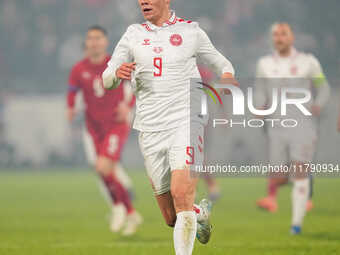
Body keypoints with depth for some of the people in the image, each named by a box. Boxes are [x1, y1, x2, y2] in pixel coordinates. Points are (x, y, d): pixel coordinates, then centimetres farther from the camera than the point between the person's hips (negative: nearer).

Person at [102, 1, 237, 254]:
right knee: (172, 218, 5)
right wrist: (117, 73, -15)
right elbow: (107, 81, 9)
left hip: (186, 122, -3)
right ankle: (201, 212, 37)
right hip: (150, 131, 3)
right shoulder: (133, 35, 12)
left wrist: (227, 77, -7)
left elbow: (222, 64, 17)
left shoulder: (190, 31, 6)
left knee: (181, 195, -24)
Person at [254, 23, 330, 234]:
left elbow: (323, 88, 7)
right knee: (280, 178, -2)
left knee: (300, 171, -13)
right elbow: (261, 92, 17)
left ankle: (297, 223, -7)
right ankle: (272, 193, 34)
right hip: (277, 128, 2)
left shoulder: (308, 62, 2)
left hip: (303, 126, -2)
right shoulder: (265, 64, 8)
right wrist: (260, 107, -3)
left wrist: (319, 105, -12)